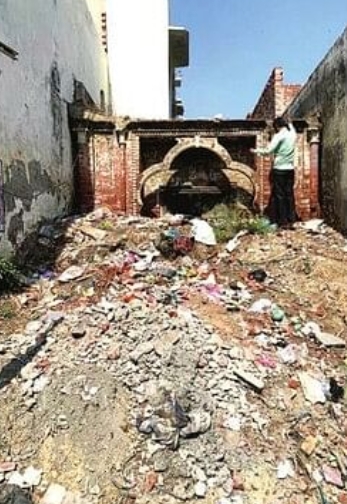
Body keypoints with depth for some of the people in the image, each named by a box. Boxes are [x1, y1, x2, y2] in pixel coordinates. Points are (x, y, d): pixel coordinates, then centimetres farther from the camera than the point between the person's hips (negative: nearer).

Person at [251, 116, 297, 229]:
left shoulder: (279, 136, -11)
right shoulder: (292, 133, 7)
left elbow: (268, 151, -14)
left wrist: (256, 151, -2)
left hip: (279, 169, -6)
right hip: (290, 169, 6)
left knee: (279, 195, 0)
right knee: (289, 194, 8)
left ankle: (282, 222, 1)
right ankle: (291, 221, 10)